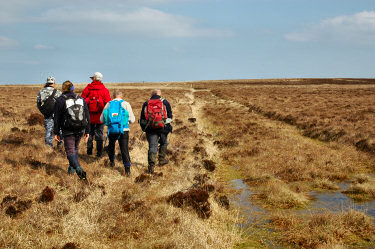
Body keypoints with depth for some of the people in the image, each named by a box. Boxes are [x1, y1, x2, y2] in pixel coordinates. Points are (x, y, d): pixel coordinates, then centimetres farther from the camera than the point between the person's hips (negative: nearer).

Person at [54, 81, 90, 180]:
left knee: (70, 151, -3)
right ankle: (71, 168, 29)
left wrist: (56, 132, 4)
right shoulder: (81, 99, 7)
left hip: (68, 131, -5)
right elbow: (87, 117, 7)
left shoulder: (60, 100, -5)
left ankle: (79, 169, -24)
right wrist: (87, 131, 12)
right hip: (80, 130, 5)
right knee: (75, 148, 24)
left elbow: (57, 118, -3)